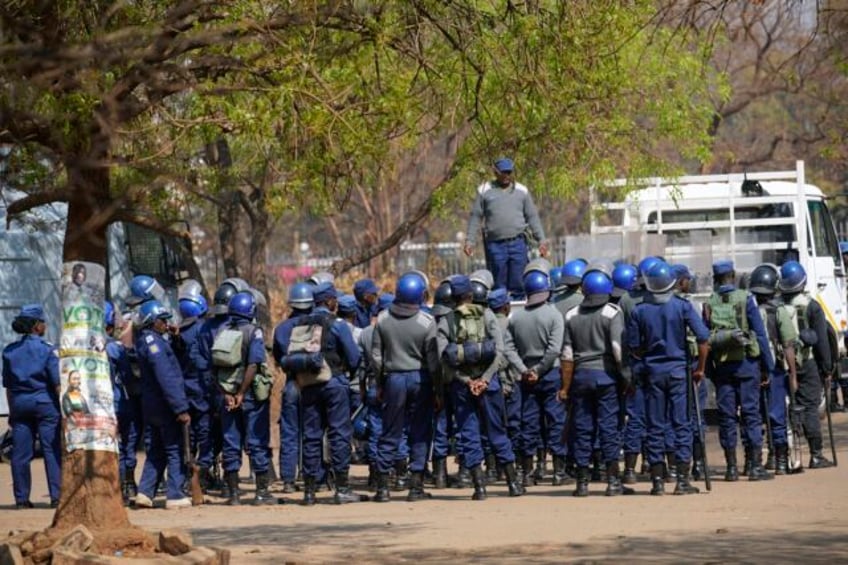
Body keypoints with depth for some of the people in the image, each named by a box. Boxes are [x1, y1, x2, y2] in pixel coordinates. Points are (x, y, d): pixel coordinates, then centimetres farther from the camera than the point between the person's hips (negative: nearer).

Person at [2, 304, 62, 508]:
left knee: (20, 453, 6)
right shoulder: (47, 349, -7)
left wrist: (12, 410, 15)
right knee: (52, 451, 0)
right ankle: (56, 496, -4)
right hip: (44, 401, -4)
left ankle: (21, 498, 7)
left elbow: (7, 386, 9)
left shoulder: (9, 351, 6)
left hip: (19, 402, 4)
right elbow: (57, 382, -9)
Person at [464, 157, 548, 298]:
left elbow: (532, 217, 14)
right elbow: (475, 217, 8)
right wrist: (469, 241, 2)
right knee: (498, 284, 1)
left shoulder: (521, 190, 11)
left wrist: (541, 240, 8)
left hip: (518, 243, 1)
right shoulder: (484, 190, 7)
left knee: (518, 284, -2)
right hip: (495, 245, -1)